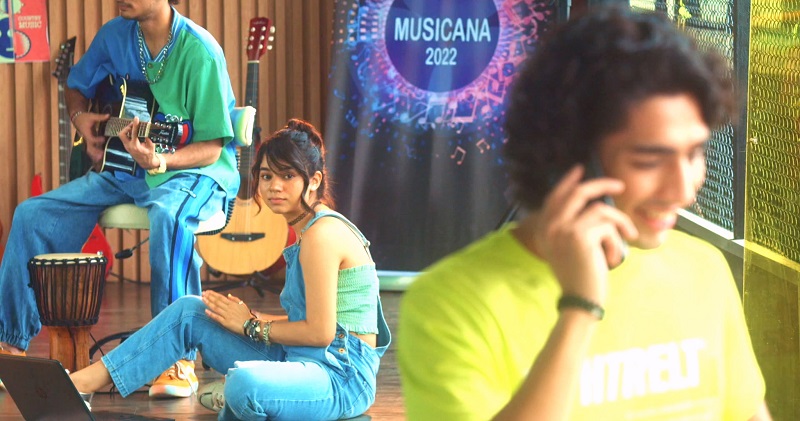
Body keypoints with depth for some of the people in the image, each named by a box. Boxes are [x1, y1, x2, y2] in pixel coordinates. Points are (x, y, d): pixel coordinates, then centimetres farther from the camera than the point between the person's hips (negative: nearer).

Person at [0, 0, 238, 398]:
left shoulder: (199, 51, -18)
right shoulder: (115, 34, 1)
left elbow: (211, 148, -18)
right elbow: (77, 86, 21)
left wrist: (160, 161, -37)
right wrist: (81, 119, -2)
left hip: (193, 170, -7)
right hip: (123, 169, 7)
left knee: (169, 214, -41)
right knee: (32, 215, -7)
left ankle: (179, 360, -38)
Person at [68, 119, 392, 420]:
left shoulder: (322, 234, -16)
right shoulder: (310, 230, 15)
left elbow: (320, 331, -19)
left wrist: (252, 325, -6)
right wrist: (253, 319, 6)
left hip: (342, 376, -10)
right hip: (300, 360, 10)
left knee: (244, 384, -40)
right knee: (189, 311, 6)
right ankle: (85, 382, 6)